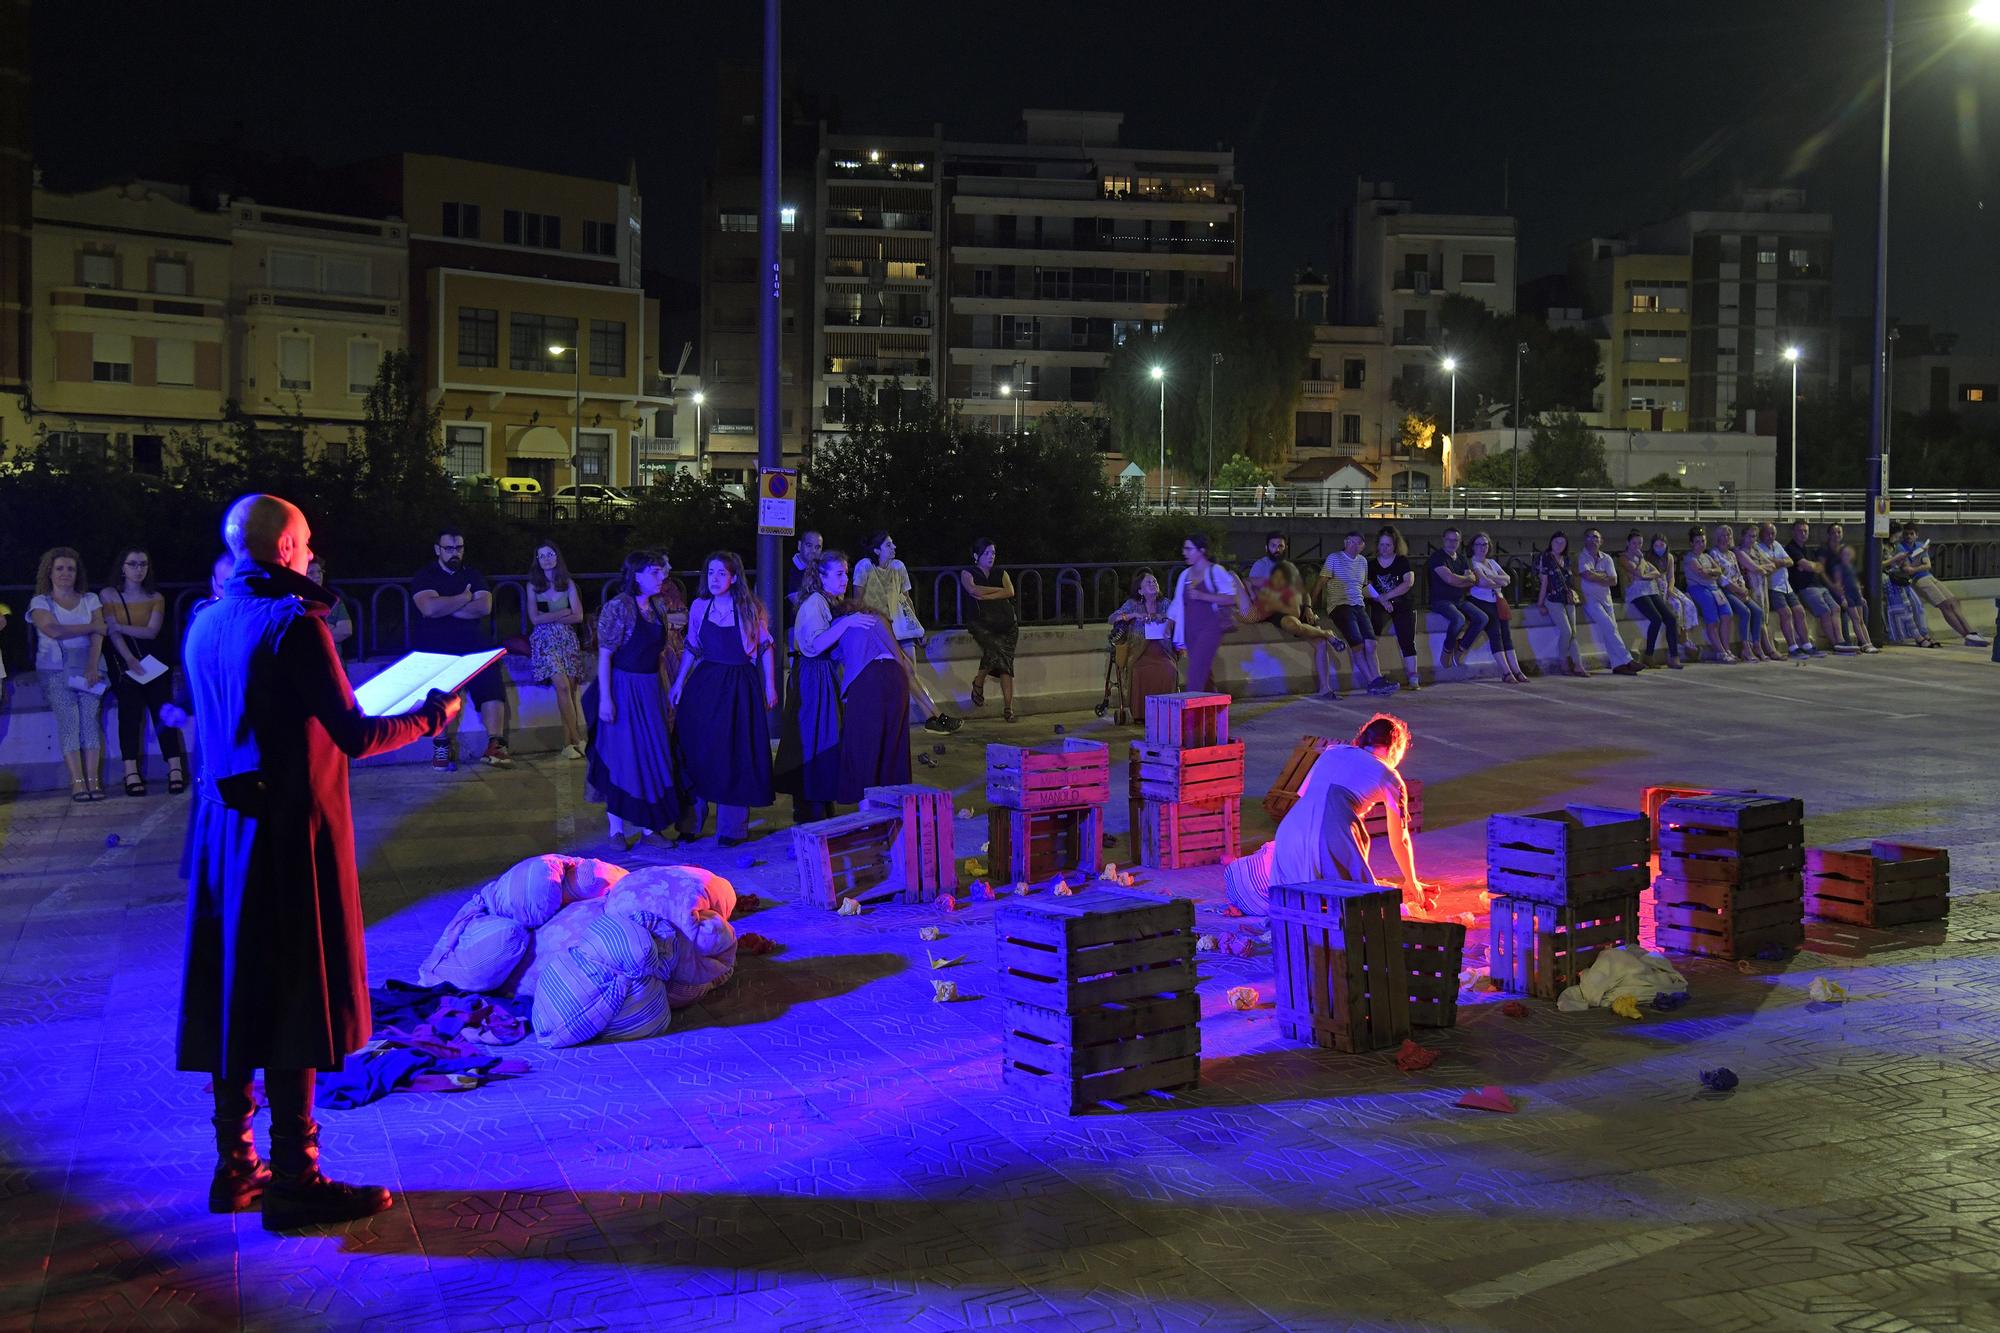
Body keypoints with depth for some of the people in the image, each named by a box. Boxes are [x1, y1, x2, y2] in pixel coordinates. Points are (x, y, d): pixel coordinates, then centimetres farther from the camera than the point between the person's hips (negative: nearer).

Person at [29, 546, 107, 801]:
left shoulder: (90, 600, 16)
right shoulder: (40, 602, 10)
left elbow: (97, 636, 3)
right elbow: (54, 630, -9)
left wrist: (92, 667, -12)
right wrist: (91, 626, -2)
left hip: (88, 665, 1)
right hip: (55, 668, -1)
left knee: (90, 715, -18)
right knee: (68, 716, -19)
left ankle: (93, 780, -24)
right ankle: (78, 781, -25)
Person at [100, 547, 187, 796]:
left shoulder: (155, 598, 14)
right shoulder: (108, 595, 7)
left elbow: (152, 631, -1)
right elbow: (112, 632, -5)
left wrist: (120, 627, -11)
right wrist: (129, 658, -19)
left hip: (153, 659, 2)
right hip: (123, 660, -2)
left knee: (161, 707, -15)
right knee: (130, 703, -21)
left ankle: (175, 769, -21)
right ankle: (131, 773, -25)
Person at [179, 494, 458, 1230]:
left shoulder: (205, 625, 9)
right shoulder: (294, 625, -15)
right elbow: (353, 737, -18)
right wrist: (429, 716, -3)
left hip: (221, 831, 8)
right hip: (288, 836, -8)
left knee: (233, 996, 13)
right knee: (294, 1003, -2)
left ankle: (234, 1167, 22)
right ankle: (294, 1181, 4)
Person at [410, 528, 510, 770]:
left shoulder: (473, 575, 19)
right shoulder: (424, 576, 9)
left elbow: (484, 607, 1)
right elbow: (430, 608, -11)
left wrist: (446, 609, -5)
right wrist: (465, 598, 0)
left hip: (471, 640, 3)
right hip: (434, 643, -3)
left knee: (490, 676, -24)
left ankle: (495, 745, -31)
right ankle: (441, 747, -22)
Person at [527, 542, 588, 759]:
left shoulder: (568, 584, 11)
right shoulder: (533, 586, 9)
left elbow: (578, 616, 1)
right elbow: (535, 618, -2)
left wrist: (549, 617, -5)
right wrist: (563, 613, -3)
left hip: (567, 639, 2)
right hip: (545, 641, -2)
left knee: (570, 690, -9)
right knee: (563, 686, -20)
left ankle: (568, 743, -6)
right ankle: (577, 739, -18)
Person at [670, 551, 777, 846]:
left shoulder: (750, 608, -4)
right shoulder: (699, 606, 4)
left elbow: (765, 649, 0)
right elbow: (691, 649, 11)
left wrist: (770, 687, -4)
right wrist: (679, 683, 5)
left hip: (739, 688, -2)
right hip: (704, 686, 3)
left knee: (735, 754, 1)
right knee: (697, 752, 4)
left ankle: (731, 827, 12)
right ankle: (692, 822, 16)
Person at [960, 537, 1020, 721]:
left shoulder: (1000, 573, 18)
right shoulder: (967, 573, 9)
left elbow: (1010, 592, 0)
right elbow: (974, 590, -12)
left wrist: (986, 596, -9)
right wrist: (999, 590, -1)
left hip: (1006, 623, 3)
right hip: (983, 623, -3)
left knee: (1006, 664, -9)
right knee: (995, 649, -29)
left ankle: (1008, 708, -11)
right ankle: (978, 683, -1)